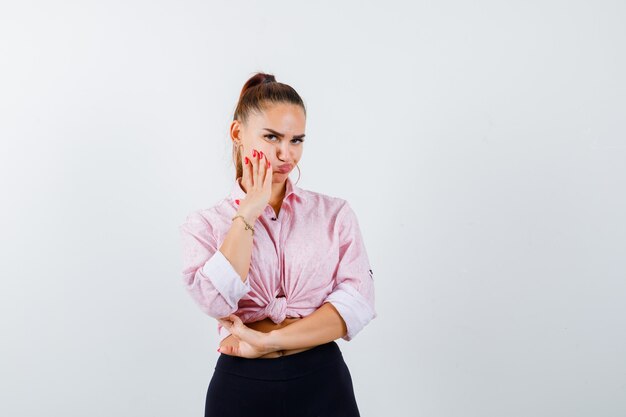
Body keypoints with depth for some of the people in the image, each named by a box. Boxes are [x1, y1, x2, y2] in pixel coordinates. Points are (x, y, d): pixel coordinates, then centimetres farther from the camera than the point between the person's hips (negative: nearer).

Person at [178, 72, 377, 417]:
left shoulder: (335, 213, 1)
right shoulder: (204, 224, 1)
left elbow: (358, 303, -10)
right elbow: (216, 301, -15)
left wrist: (268, 341, -16)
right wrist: (248, 213, -13)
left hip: (323, 384, 1)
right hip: (240, 388, 0)